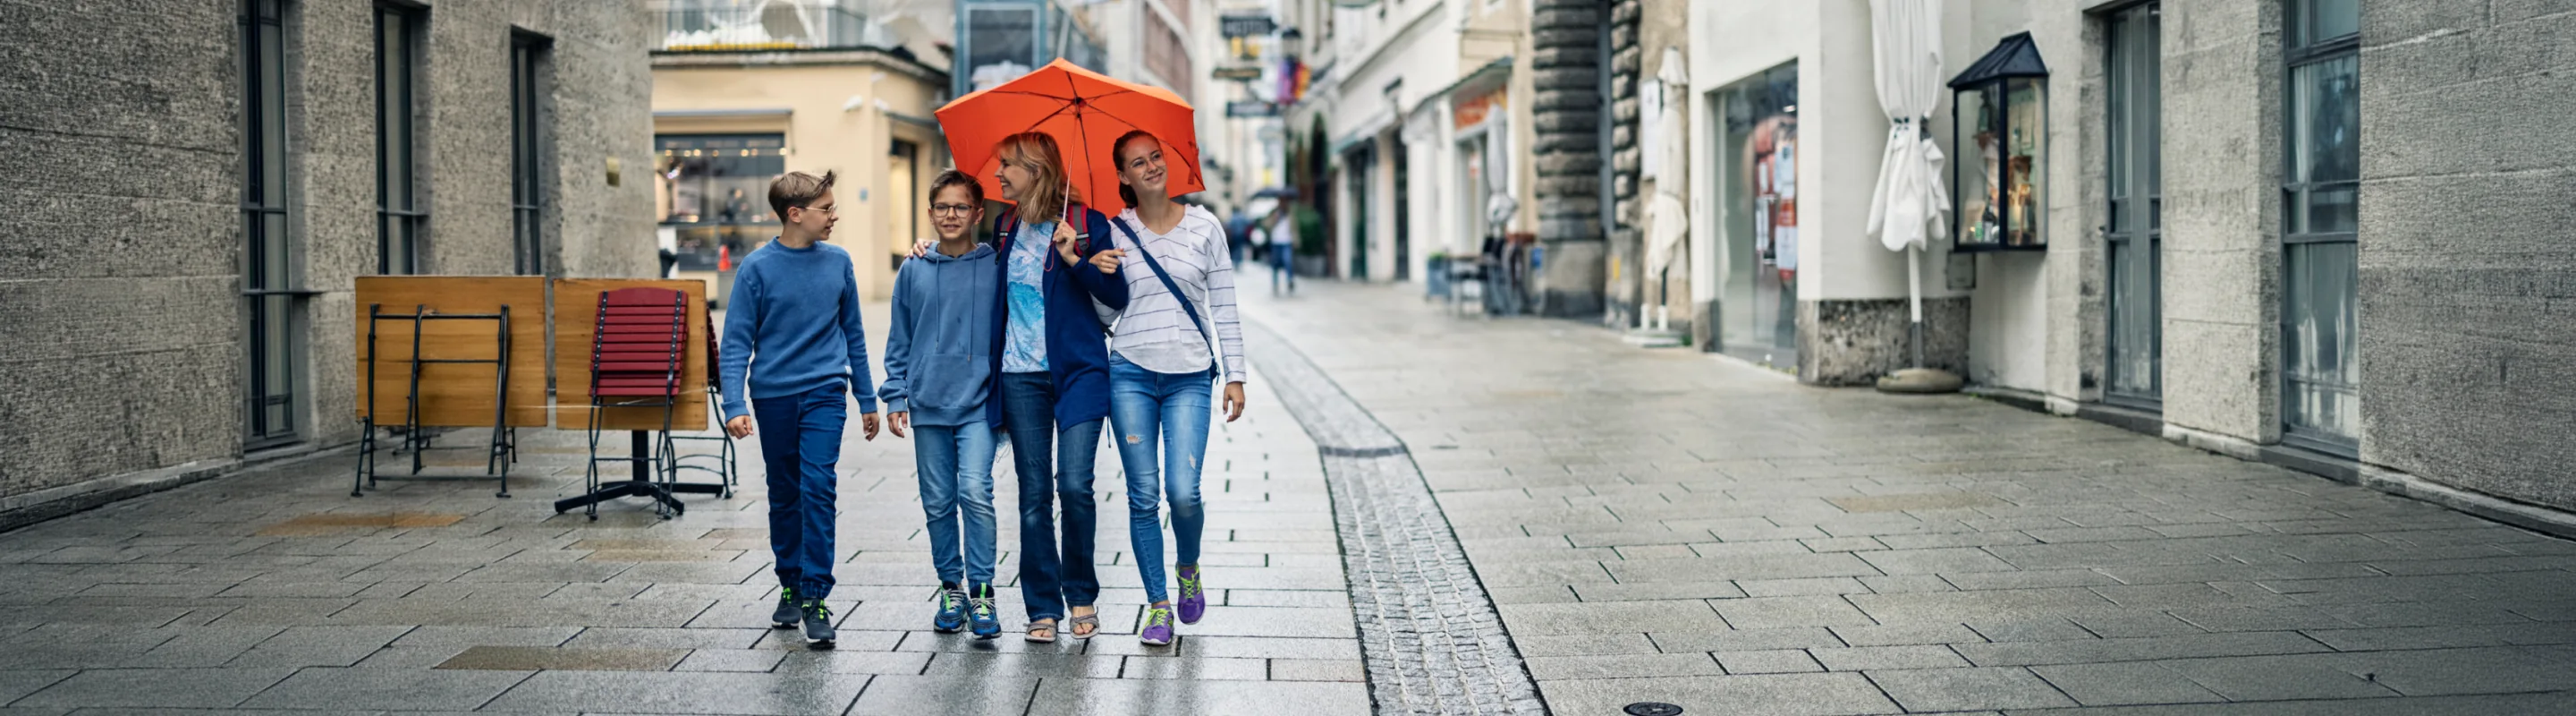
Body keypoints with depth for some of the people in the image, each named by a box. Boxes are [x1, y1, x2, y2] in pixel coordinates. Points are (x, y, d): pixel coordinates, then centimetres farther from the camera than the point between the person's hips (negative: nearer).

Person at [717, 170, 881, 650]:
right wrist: (734, 405, -16)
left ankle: (815, 597, -10)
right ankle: (790, 586, 28)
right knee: (784, 495, 12)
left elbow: (853, 334, 13)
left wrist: (867, 400, 15)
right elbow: (737, 342, -5)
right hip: (773, 395, 0)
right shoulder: (757, 268, -5)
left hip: (824, 392, 0)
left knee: (818, 488, -13)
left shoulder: (837, 262, 3)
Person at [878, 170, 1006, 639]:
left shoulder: (996, 267, 1)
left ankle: (981, 591, -7)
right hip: (928, 404, 3)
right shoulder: (914, 271, 7)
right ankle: (951, 589, 20)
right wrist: (895, 396, 7)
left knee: (975, 491, -16)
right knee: (938, 502, 7)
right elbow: (900, 340, 13)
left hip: (979, 402, -3)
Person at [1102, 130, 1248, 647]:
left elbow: (1224, 307, 5)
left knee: (1183, 492, -11)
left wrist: (1235, 375, 1)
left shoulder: (1204, 226, 3)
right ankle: (1158, 605, 12)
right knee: (1143, 497, 1)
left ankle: (1188, 567, 21)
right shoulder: (1114, 233, 3)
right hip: (1131, 375, 1)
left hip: (1190, 377, -1)